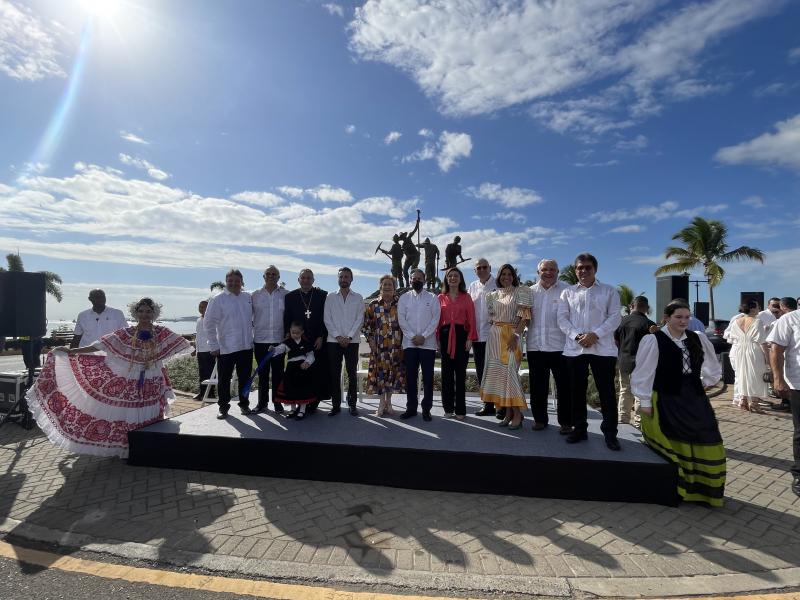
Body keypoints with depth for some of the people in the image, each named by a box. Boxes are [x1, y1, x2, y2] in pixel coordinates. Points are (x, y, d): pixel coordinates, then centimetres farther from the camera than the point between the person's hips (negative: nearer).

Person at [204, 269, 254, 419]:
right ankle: (223, 407, 21)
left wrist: (251, 337, 8)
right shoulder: (218, 300, -6)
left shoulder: (248, 298, 5)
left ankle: (244, 404, 27)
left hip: (246, 346, 3)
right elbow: (208, 323, -5)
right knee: (224, 379, 6)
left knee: (245, 378, 13)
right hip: (225, 348, -3)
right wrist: (214, 346, -7)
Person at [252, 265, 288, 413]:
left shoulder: (285, 294, 3)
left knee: (278, 372, 4)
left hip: (279, 340, -1)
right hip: (260, 340, 1)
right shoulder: (255, 295, 6)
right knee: (262, 372, 9)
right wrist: (250, 333, 5)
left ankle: (277, 402, 15)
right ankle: (262, 401, 20)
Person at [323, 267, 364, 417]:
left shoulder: (358, 298, 8)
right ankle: (336, 404, 13)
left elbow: (360, 319, 0)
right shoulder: (330, 297, 9)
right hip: (334, 340, 1)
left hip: (352, 340, -1)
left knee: (352, 373, 2)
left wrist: (349, 337, -10)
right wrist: (338, 336, -8)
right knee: (334, 373, 3)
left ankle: (352, 404, 13)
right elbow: (327, 319, 2)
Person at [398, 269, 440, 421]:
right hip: (409, 343, 1)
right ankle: (411, 407, 16)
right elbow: (401, 319, 1)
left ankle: (426, 409, 12)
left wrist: (423, 336, -12)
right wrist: (412, 337, -10)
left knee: (428, 377, 1)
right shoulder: (404, 298, 10)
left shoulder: (432, 298, 6)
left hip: (428, 344, -1)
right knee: (410, 377, 5)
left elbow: (435, 319, -2)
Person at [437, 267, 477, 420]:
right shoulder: (441, 297, 9)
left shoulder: (466, 297, 6)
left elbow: (471, 319, 1)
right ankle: (448, 407, 15)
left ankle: (460, 409, 9)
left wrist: (470, 338, -8)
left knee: (460, 373, 1)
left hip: (461, 335, -1)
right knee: (447, 372, 5)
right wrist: (437, 338, -2)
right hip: (445, 336, 1)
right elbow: (437, 319, 7)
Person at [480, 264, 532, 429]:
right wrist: (494, 329, 6)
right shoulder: (493, 295, 15)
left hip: (511, 335, -5)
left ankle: (517, 413, 0)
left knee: (510, 371, -11)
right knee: (497, 372, 4)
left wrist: (516, 335, -16)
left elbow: (524, 316, -8)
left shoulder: (520, 291, 0)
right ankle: (508, 412, 13)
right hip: (494, 335, 5)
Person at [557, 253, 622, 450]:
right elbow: (562, 318, 4)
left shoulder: (609, 291, 8)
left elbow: (615, 317, -1)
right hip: (574, 348, 2)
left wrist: (595, 334, -15)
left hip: (603, 348, -1)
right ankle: (579, 428, 19)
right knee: (577, 390, 7)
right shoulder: (568, 292, 12)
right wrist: (577, 336, -11)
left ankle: (610, 432, 13)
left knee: (607, 391, 1)